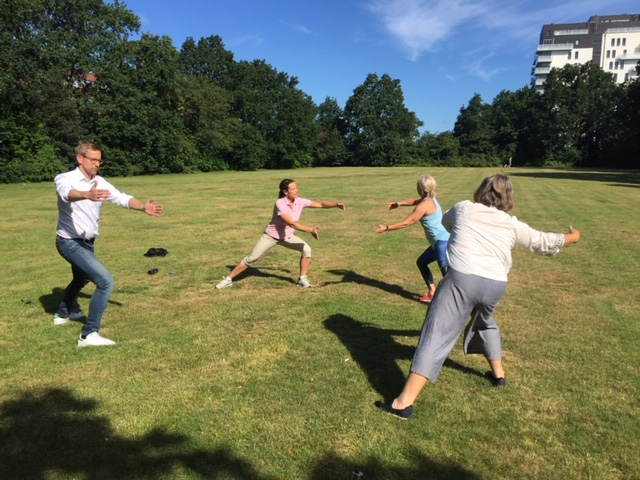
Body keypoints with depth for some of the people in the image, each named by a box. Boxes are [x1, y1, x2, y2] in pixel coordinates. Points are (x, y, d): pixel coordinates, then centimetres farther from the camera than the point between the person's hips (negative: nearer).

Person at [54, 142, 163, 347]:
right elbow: (67, 194, -41)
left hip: (87, 242, 8)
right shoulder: (65, 178, -18)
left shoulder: (100, 183, 0)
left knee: (81, 279, 32)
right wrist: (87, 195, -63)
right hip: (70, 242, -8)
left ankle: (62, 314, 58)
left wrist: (143, 207, -30)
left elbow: (122, 198, -11)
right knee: (105, 281, -22)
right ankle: (89, 335, -14)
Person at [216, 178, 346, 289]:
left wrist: (336, 204, -31)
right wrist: (310, 230, -42)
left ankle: (302, 279, -1)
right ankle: (228, 279, 14)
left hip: (287, 236, 5)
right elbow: (292, 223, -38)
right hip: (271, 236, -5)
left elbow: (320, 204, -16)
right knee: (251, 258, -1)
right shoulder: (280, 203, -30)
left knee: (306, 249, -16)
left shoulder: (300, 202, -14)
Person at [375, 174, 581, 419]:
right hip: (495, 284, 4)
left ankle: (404, 402, -7)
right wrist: (572, 237, 47)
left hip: (463, 279, -4)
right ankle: (498, 374, 49)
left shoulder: (463, 209, 12)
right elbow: (544, 242, 28)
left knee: (435, 336, -6)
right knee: (484, 322, 35)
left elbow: (445, 222, 32)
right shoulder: (512, 225, 16)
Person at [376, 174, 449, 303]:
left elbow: (405, 223, -12)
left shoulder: (424, 205, -15)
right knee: (421, 262, 23)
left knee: (447, 273, -16)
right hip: (440, 242, 11)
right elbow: (414, 201, 36)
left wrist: (386, 228, -5)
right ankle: (432, 293, 26)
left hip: (443, 242, -11)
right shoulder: (429, 200, 14)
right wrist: (399, 204, 46)